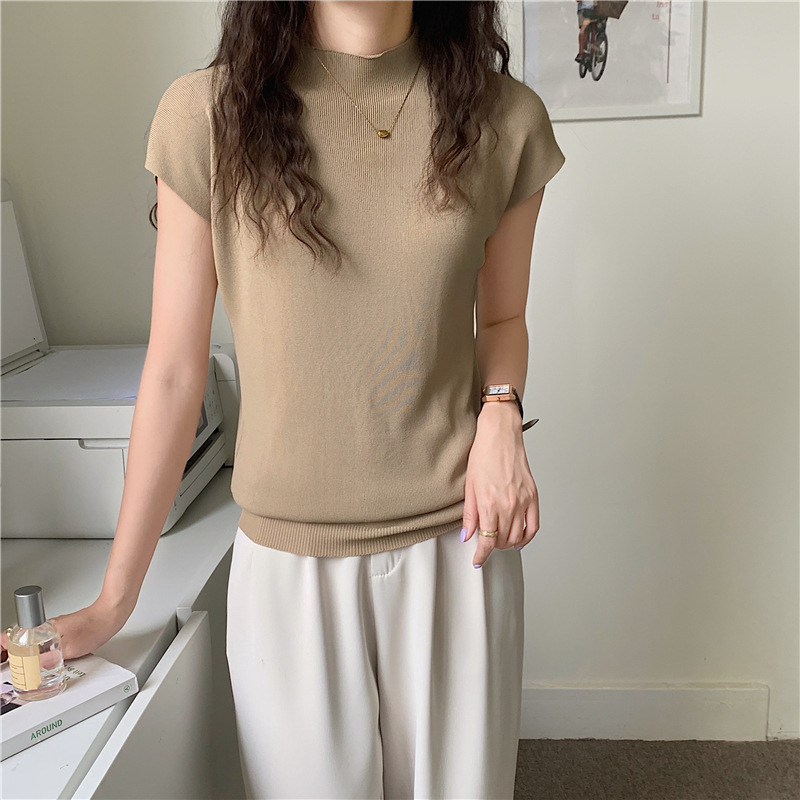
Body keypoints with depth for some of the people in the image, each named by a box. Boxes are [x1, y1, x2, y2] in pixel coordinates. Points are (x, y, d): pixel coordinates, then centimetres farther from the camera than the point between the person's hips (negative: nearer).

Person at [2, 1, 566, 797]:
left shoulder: (505, 120, -3)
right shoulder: (208, 114, -7)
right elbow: (173, 372, -3)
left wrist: (500, 409, -11)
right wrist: (113, 601, 2)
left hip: (456, 549, 2)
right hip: (290, 561, -1)